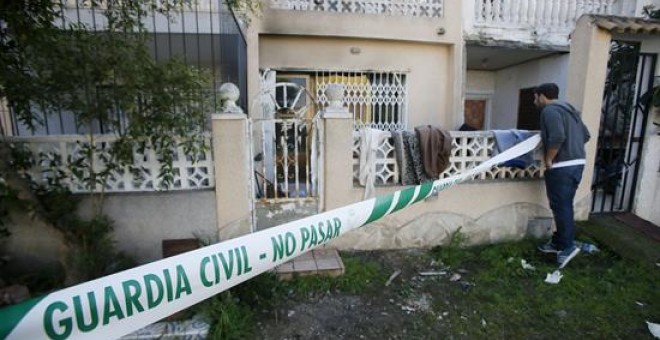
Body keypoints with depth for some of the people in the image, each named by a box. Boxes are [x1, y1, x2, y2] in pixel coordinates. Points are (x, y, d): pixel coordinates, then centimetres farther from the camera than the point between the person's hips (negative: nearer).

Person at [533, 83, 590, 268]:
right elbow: (586, 135, 22)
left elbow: (557, 137, -25)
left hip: (561, 167, -9)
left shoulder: (550, 110, -11)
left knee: (560, 206, -2)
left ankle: (568, 246, 2)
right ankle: (558, 242, 24)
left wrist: (549, 159, -14)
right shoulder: (568, 109, 19)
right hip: (577, 163, 10)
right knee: (564, 205, 15)